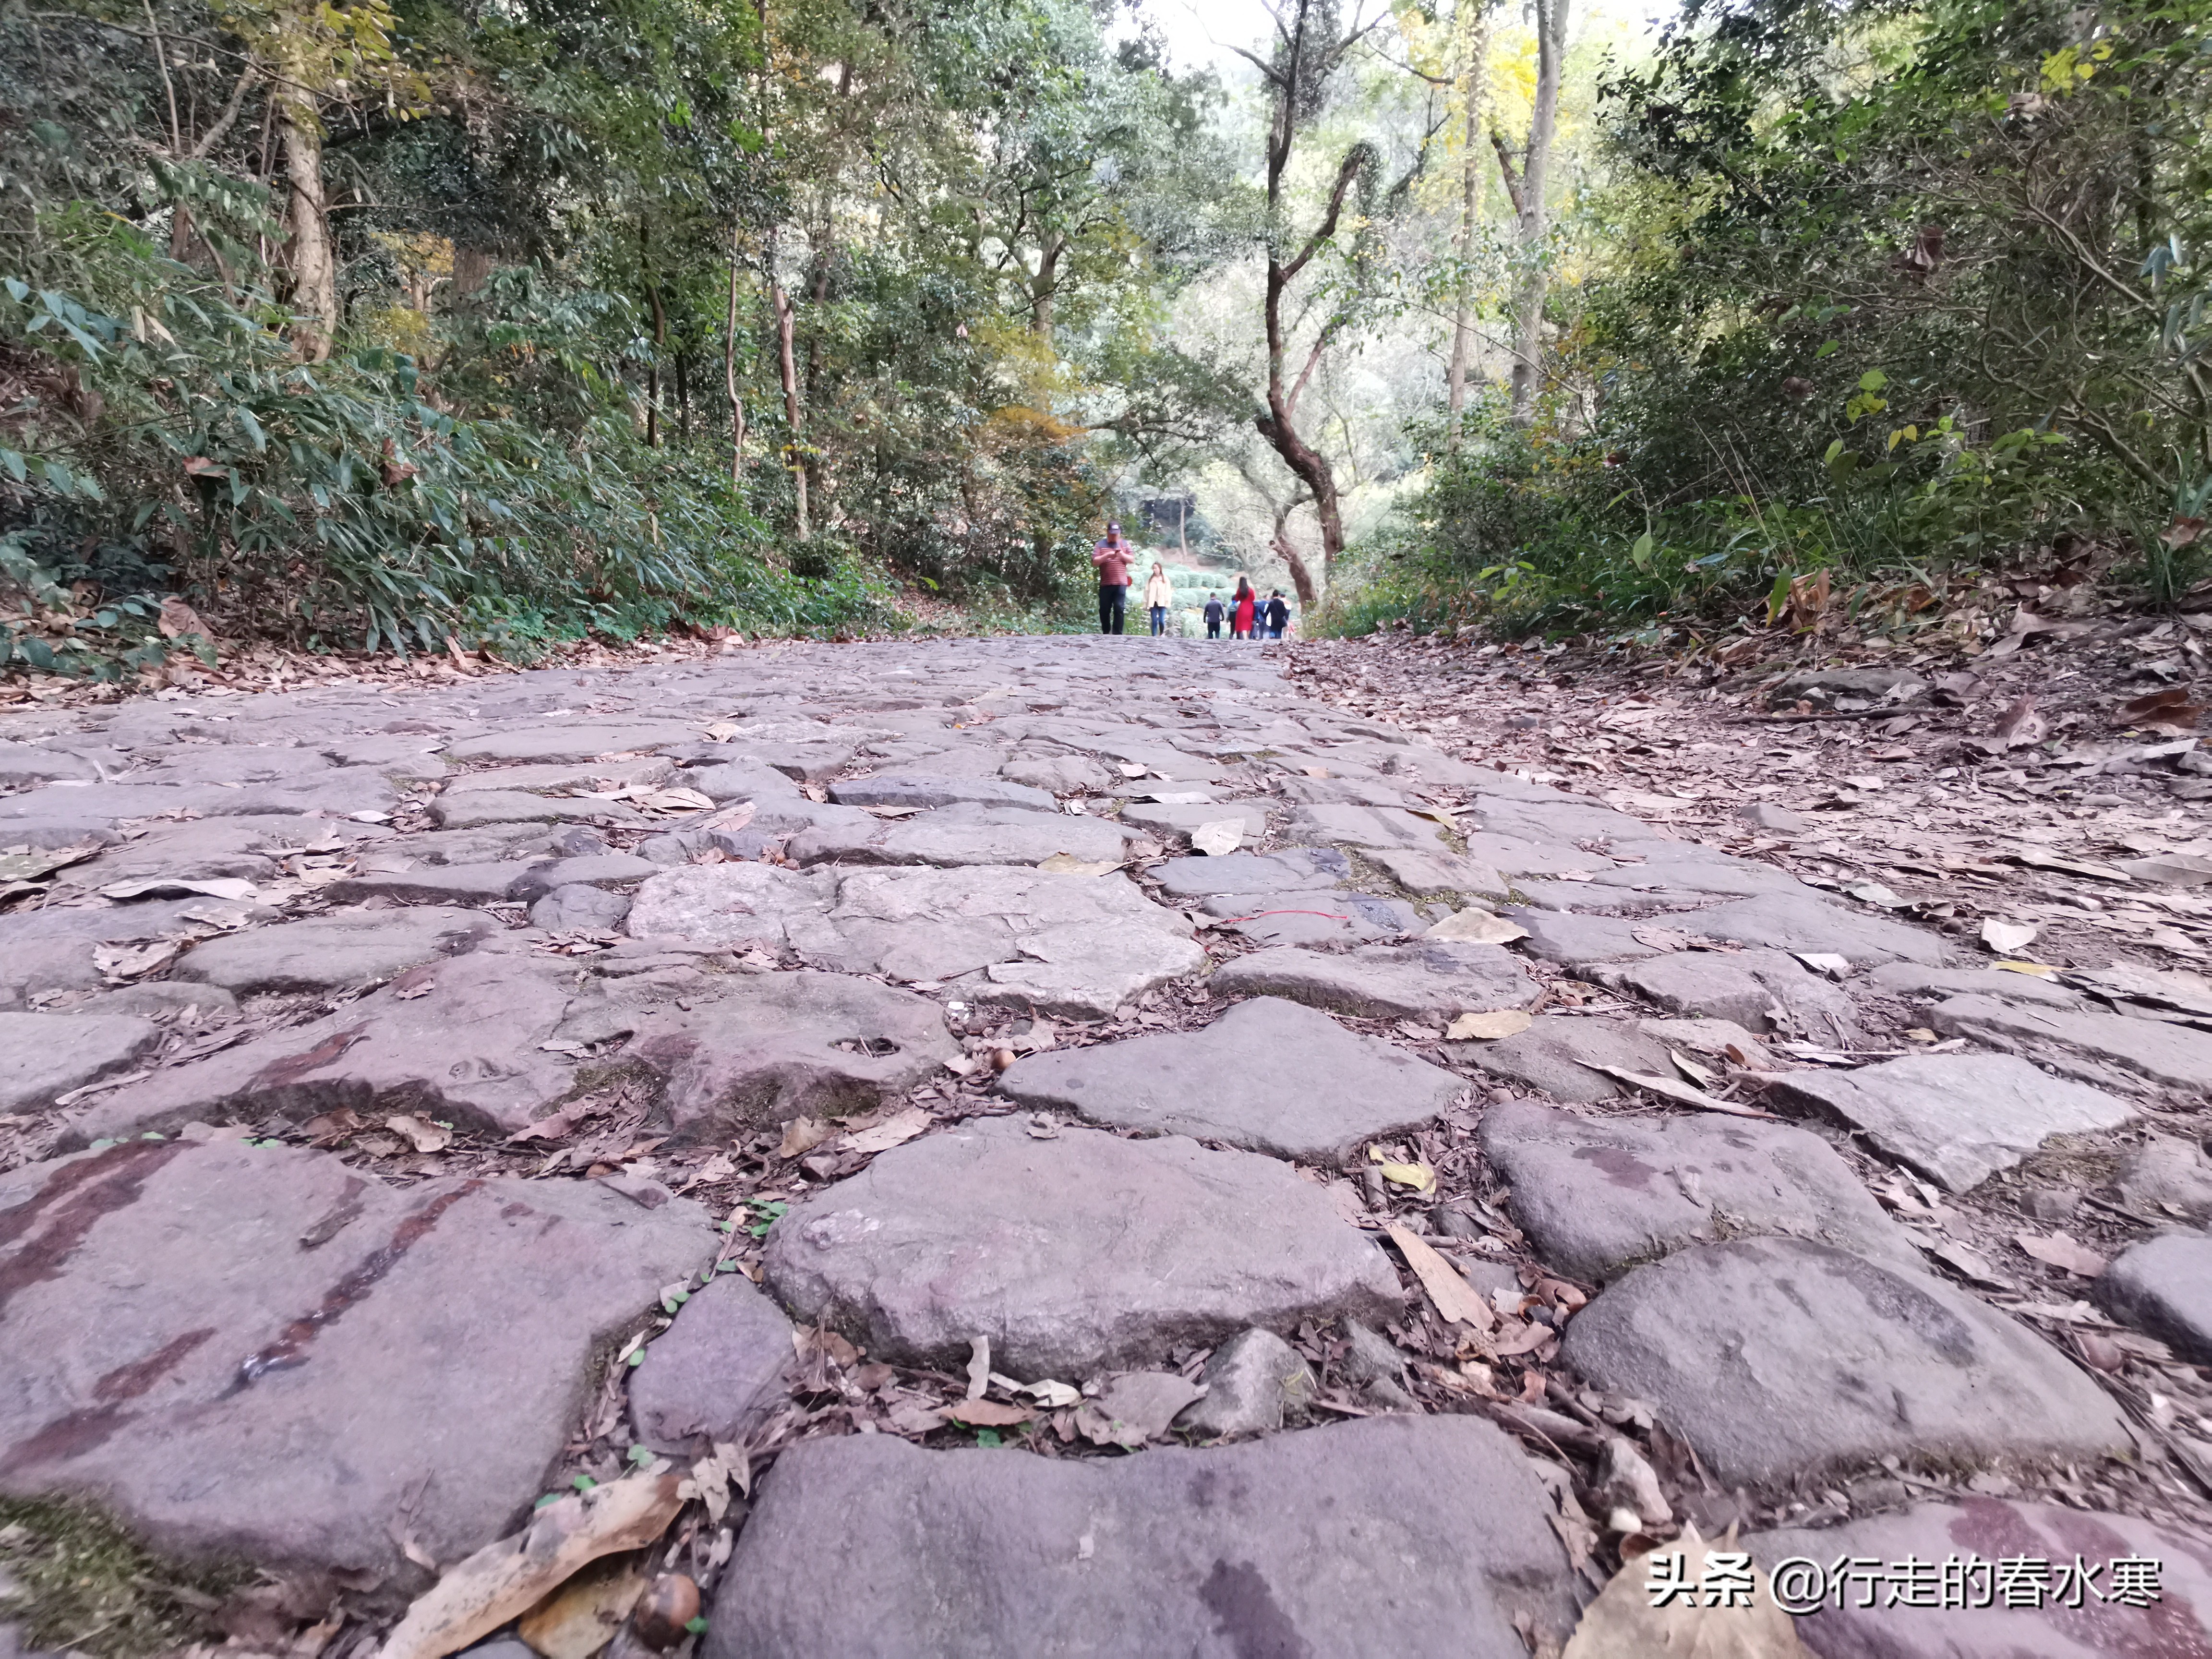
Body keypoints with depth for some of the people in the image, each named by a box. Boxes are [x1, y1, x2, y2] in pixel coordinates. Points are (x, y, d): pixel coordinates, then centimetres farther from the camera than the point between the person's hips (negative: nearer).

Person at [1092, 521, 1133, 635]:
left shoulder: (1125, 544, 12)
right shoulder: (1100, 545, 6)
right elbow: (1094, 563, -3)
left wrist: (1123, 555, -10)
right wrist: (1107, 556, -16)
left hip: (1121, 583, 0)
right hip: (1105, 584, 0)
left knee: (1119, 609, -6)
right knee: (1104, 610, 4)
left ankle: (1117, 634, -2)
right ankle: (1105, 633, 18)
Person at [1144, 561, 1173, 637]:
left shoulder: (1165, 578, 6)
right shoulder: (1150, 579, 11)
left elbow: (1168, 591, 0)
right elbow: (1147, 591, 7)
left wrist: (1168, 602, -10)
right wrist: (1146, 604, 1)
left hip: (1162, 603, -2)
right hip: (1153, 603, 2)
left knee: (1161, 621, -8)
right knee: (1154, 621, -1)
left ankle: (1162, 635, 13)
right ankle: (1154, 636, 3)